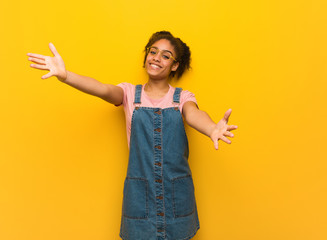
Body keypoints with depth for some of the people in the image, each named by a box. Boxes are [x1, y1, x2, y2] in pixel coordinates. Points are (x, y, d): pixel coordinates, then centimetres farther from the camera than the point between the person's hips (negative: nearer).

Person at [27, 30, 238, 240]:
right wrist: (65, 75, -37)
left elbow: (193, 115, -20)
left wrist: (212, 129, -44)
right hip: (139, 191, 0)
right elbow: (104, 90, -17)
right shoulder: (130, 93, 3)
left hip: (177, 191, 1)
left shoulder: (183, 97, 2)